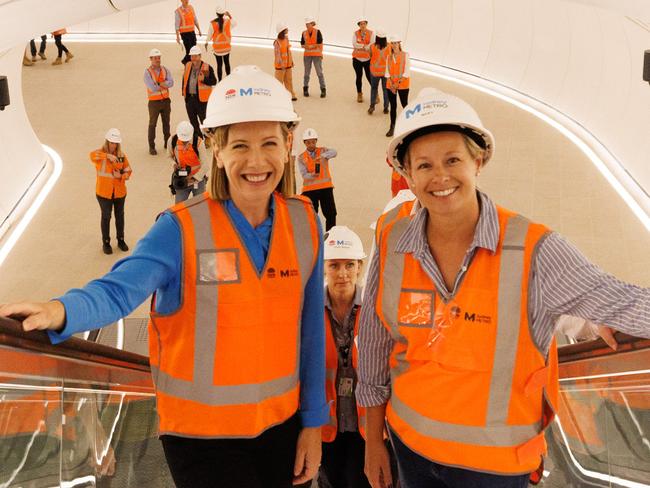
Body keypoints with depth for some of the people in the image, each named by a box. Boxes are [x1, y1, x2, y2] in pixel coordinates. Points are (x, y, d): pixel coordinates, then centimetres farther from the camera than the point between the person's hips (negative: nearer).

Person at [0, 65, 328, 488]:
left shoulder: (304, 223, -5)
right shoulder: (182, 230, -16)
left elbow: (309, 328, 2)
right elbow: (119, 289, -28)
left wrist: (313, 422, 5)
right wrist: (59, 311, -50)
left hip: (282, 424, 4)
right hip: (202, 435, -3)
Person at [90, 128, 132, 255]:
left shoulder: (121, 155, -2)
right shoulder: (100, 153, -10)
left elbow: (128, 171, 1)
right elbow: (93, 155, -33)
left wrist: (121, 176, -19)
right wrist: (107, 155, -46)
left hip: (119, 192, 3)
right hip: (104, 192, -3)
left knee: (119, 216, 17)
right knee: (106, 217, 9)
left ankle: (121, 240, 34)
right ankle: (106, 242, 24)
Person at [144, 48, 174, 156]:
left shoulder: (165, 70, 2)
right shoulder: (147, 72, -11)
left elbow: (171, 83, -13)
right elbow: (152, 88, -22)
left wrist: (158, 84, -21)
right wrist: (164, 84, -11)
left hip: (166, 100, 4)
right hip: (154, 102, -4)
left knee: (166, 123, 15)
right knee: (152, 124, 2)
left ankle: (167, 143, 29)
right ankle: (152, 147, 9)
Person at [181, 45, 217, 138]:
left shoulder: (207, 68, -10)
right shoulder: (188, 65, 7)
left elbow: (214, 81, -10)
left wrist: (204, 79, -26)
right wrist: (183, 91, 12)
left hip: (201, 99, -6)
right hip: (189, 98, 6)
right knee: (193, 122, 16)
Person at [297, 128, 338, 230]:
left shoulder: (323, 151, 3)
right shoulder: (301, 157, 3)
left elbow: (333, 152, -19)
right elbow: (304, 174, -8)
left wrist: (323, 156, -39)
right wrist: (312, 175, -30)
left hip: (326, 187, 1)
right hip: (309, 188, 0)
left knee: (331, 214, -2)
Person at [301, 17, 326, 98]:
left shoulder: (317, 32, -6)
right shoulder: (304, 33, 3)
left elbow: (319, 43, -9)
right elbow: (302, 44, 2)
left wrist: (310, 46, -7)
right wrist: (313, 46, -13)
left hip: (317, 55, -3)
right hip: (307, 55, 3)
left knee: (319, 72, -4)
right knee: (307, 73, 6)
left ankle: (323, 90, 1)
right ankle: (305, 89, 17)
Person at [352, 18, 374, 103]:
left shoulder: (371, 33, -2)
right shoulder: (356, 33, 0)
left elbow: (372, 45, -13)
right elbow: (354, 44, -13)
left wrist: (360, 46, -18)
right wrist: (365, 46, -19)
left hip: (368, 59, -1)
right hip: (357, 59, 2)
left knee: (369, 76, -2)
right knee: (359, 76, 8)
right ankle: (359, 94, 21)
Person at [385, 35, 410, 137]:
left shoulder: (405, 55, -5)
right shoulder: (389, 57, 6)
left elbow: (407, 72, -9)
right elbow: (387, 72, 4)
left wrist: (398, 83, -15)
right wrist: (391, 84, -9)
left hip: (403, 84, -3)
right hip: (391, 85, 3)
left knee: (404, 105, 2)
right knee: (393, 106, 7)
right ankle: (392, 127, 14)